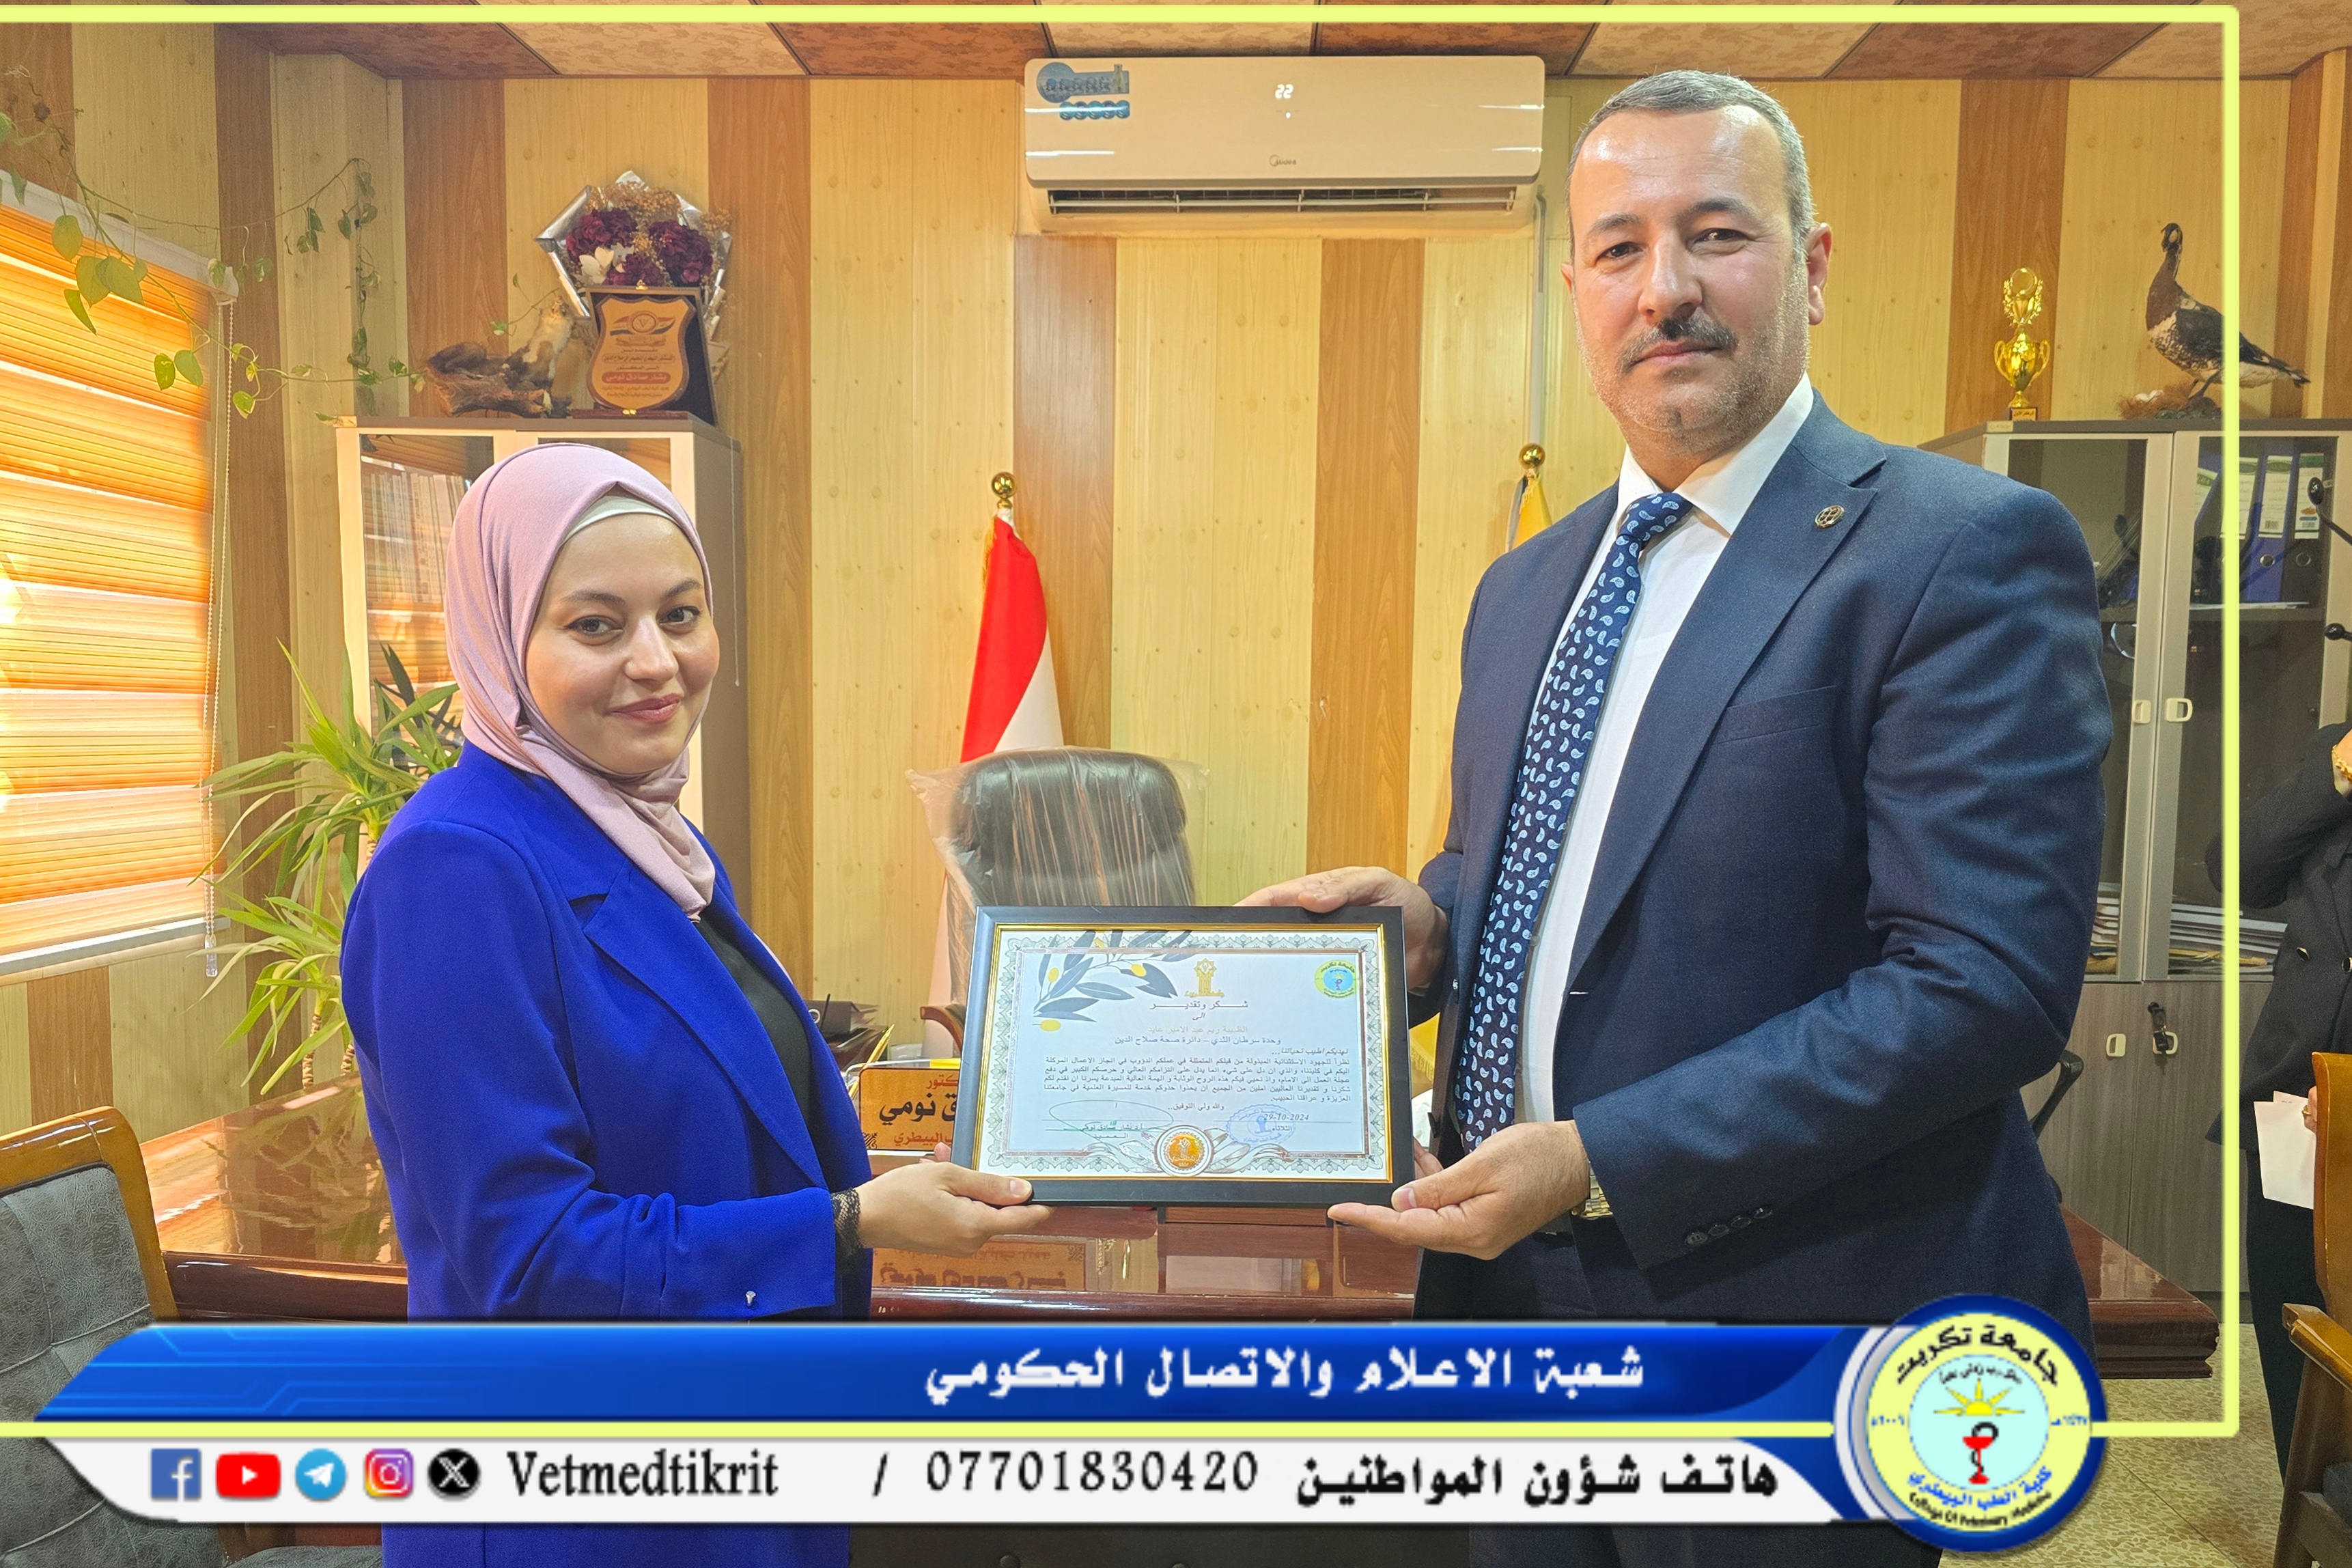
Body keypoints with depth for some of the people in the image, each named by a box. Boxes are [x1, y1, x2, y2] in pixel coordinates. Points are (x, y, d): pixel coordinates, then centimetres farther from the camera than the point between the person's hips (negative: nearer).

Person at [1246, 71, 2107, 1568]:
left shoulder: (1972, 551, -13)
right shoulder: (1527, 585, 8)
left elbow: (1990, 981, -20)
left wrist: (1600, 1161, -22)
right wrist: (1420, 913, -6)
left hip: (1780, 1317, -6)